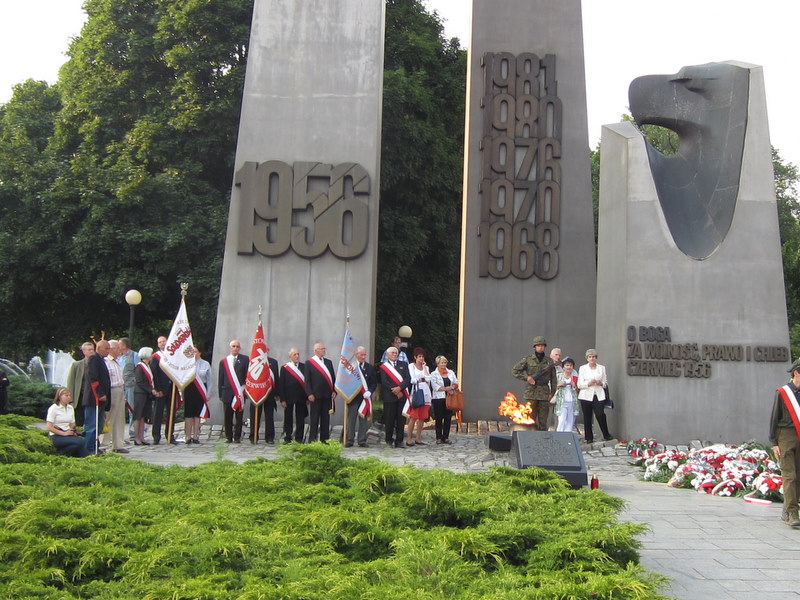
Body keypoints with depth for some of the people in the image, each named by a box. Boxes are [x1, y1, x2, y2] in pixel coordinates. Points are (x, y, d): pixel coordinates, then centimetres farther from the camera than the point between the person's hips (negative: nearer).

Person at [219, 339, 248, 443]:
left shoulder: (245, 359, 4)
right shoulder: (224, 361, 10)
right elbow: (220, 379, 10)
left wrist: (246, 390, -8)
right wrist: (220, 394, 5)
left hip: (240, 393, -1)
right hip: (227, 393, 1)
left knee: (239, 417, 1)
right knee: (228, 417, 5)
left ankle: (237, 437, 7)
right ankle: (228, 437, 14)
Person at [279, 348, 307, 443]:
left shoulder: (304, 367, 6)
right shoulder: (284, 368, 1)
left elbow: (307, 381, 5)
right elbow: (281, 384, -1)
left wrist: (307, 396, -1)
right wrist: (282, 399, -7)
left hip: (301, 397, 2)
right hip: (289, 397, -2)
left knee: (300, 419, 5)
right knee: (288, 418, 6)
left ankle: (299, 438, 14)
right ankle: (287, 438, 14)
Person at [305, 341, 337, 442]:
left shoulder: (328, 362, 14)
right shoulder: (309, 362, 0)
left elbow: (333, 377, 14)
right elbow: (307, 380, -3)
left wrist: (334, 391, 3)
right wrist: (310, 394, -11)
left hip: (327, 395, 4)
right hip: (315, 395, -4)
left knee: (326, 418, 6)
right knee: (314, 418, 0)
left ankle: (324, 439, 12)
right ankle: (312, 440, 3)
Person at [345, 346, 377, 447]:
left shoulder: (370, 368, 9)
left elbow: (374, 383, 7)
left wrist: (369, 391, -10)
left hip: (365, 396, 3)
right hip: (353, 396, -2)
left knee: (363, 419, 5)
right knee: (351, 419, 1)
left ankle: (362, 440, 11)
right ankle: (349, 440, 7)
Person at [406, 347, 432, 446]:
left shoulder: (426, 367, 19)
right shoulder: (411, 366, 4)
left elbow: (428, 379, 2)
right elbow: (413, 380, -8)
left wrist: (424, 367, 5)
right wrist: (423, 379, 2)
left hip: (425, 393, 5)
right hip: (415, 393, -5)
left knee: (422, 417, 4)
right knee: (413, 417, -8)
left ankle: (418, 438, 10)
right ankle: (409, 439, -5)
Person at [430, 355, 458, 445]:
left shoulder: (451, 372, 14)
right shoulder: (434, 374, 2)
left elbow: (456, 383, 12)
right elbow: (435, 387, -9)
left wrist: (453, 386, -10)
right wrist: (448, 388, -12)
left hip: (449, 398, 3)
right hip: (438, 399, -3)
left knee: (448, 418, 2)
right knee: (439, 419, -1)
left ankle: (446, 437, 9)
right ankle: (439, 438, 4)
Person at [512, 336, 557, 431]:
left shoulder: (549, 362, 10)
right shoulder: (528, 360, 5)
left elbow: (553, 379, 12)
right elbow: (514, 371, 3)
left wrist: (552, 393, 3)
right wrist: (526, 377, -8)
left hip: (544, 394, 2)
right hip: (531, 394, -2)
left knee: (543, 422, 2)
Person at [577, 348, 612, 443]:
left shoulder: (601, 368, 13)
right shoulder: (582, 368, 8)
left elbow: (605, 382, 14)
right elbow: (579, 384, 2)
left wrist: (601, 383, -8)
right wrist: (588, 383, -15)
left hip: (598, 395, 0)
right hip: (586, 395, 0)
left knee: (600, 415, -14)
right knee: (587, 417, 1)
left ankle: (606, 435, -1)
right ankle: (589, 438, 9)